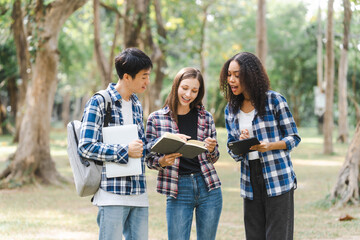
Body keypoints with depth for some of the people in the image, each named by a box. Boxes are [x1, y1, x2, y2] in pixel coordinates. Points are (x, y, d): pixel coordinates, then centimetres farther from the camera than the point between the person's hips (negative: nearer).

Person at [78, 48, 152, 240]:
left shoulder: (137, 106, 19)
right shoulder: (98, 103, -5)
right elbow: (86, 147, -12)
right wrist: (124, 151, -17)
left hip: (139, 194, 7)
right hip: (112, 195, -7)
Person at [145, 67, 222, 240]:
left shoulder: (205, 117, 7)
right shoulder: (156, 119, 0)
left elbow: (214, 159, 14)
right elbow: (149, 159, 2)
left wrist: (211, 149, -9)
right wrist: (163, 161, -19)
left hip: (208, 187, 2)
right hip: (178, 189, -2)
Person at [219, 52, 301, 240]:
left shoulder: (274, 100, -4)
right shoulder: (231, 110, 10)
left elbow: (294, 137, -1)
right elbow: (233, 152, 13)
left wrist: (270, 146, -20)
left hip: (278, 181, -5)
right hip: (250, 182, 5)